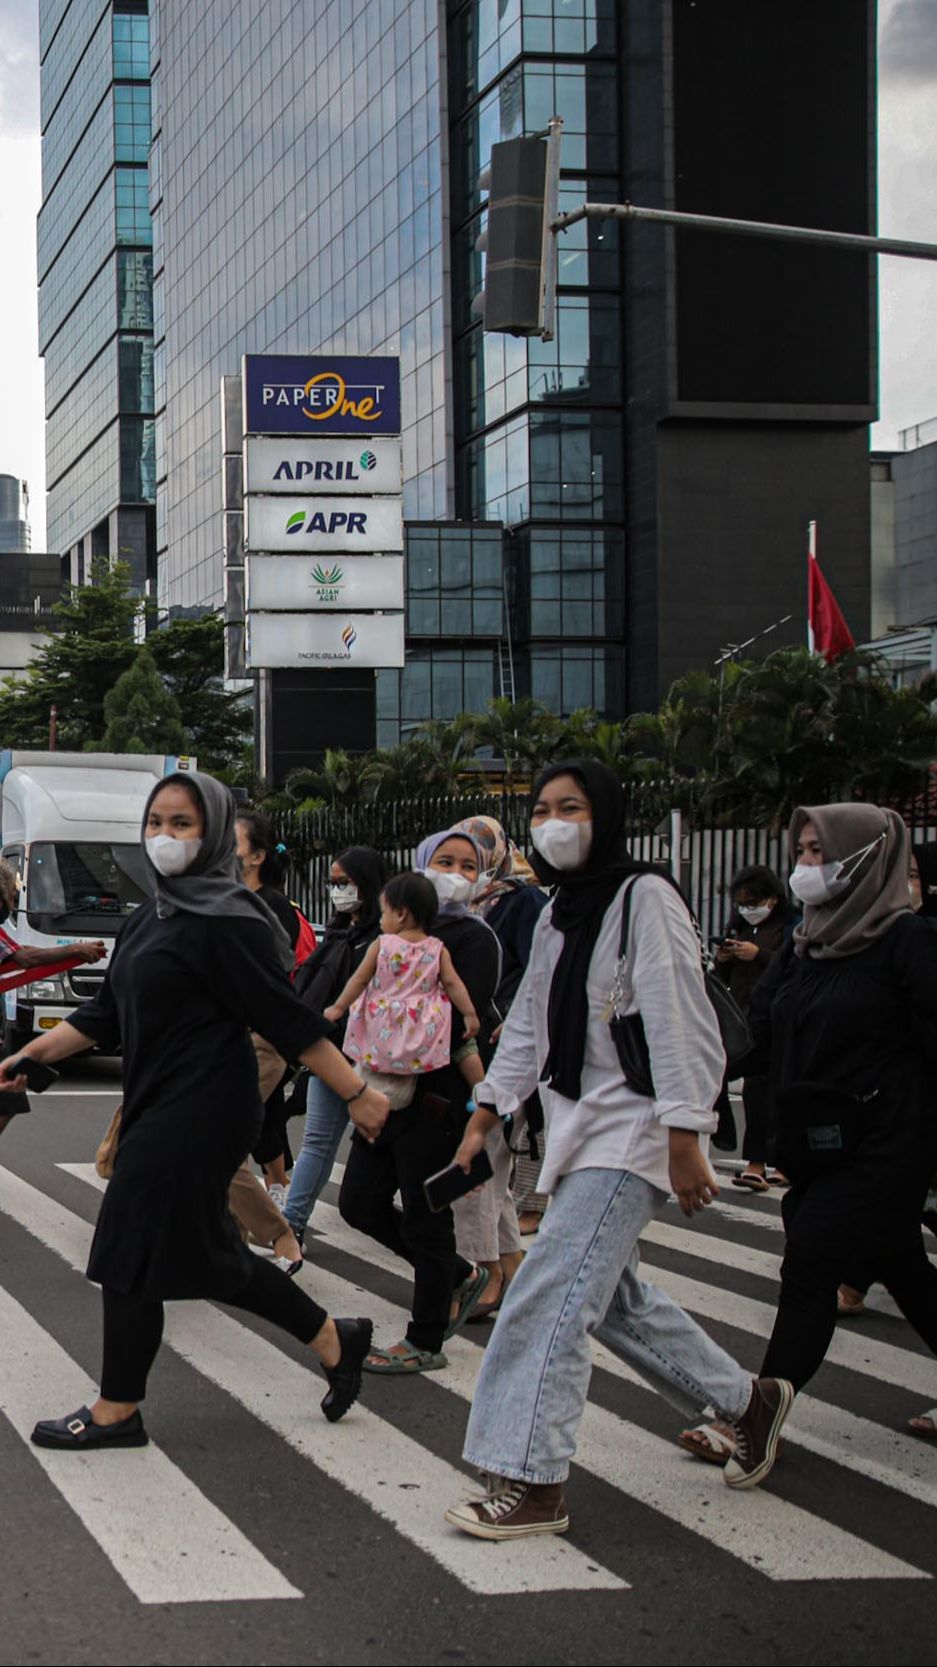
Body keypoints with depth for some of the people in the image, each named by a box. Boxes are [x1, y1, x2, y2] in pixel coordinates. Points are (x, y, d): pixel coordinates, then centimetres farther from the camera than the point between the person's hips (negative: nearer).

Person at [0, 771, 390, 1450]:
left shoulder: (225, 921, -14)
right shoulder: (149, 920, 13)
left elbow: (287, 1018, -15)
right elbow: (107, 1015, 18)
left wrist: (358, 1093, -14)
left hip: (199, 1112, -9)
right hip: (160, 1106, 9)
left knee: (132, 1252, -2)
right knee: (204, 1253, 14)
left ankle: (117, 1412, 11)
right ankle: (335, 1340, 28)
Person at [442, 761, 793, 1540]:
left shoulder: (645, 899, -12)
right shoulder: (559, 915, 15)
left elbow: (681, 1024, -17)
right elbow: (528, 1026, 22)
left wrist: (685, 1138, -22)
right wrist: (486, 1112, 15)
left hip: (630, 1132, -9)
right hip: (578, 1127, 9)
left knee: (551, 1294, -15)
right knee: (610, 1292, 15)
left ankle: (530, 1482, -13)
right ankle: (748, 1400, 32)